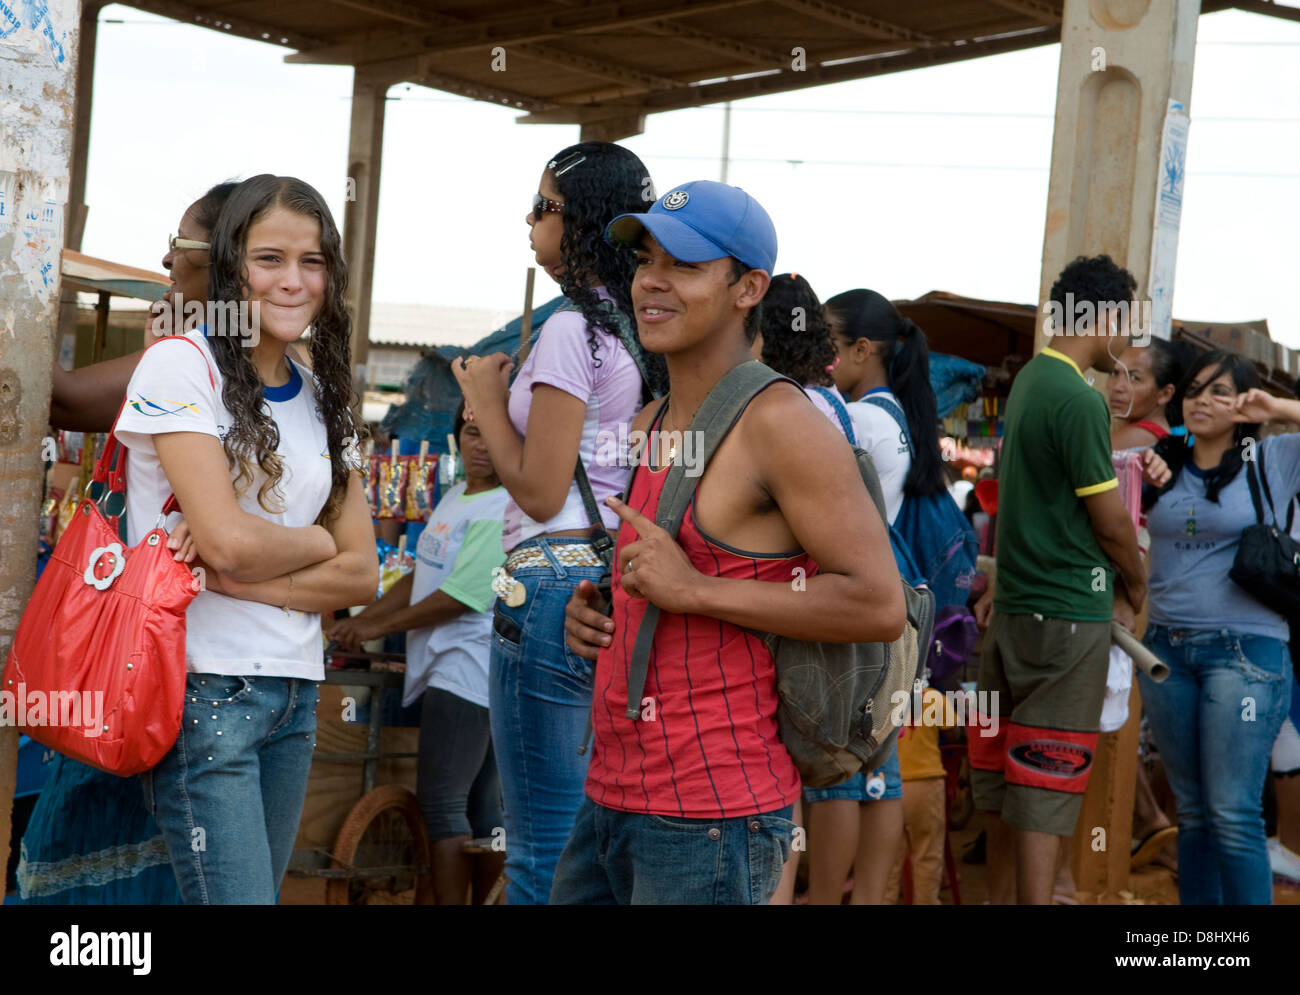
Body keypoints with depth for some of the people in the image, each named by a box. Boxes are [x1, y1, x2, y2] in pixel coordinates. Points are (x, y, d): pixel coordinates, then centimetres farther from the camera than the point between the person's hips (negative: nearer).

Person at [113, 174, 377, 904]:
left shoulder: (324, 399, 12)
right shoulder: (182, 365, -7)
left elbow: (362, 574, 5)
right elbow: (227, 538, -17)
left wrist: (234, 578, -9)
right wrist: (316, 543, 1)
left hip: (295, 692, 6)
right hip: (204, 687, -6)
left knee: (262, 886, 10)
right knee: (239, 896, -11)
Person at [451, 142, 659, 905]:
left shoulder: (573, 328, -12)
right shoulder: (638, 329, 13)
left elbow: (540, 491, -13)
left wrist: (488, 400, -1)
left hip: (556, 580, -9)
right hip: (619, 577, 9)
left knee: (543, 846, -4)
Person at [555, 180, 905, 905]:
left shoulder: (779, 423, -12)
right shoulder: (648, 425, 14)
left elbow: (879, 605, -20)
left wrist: (693, 590, -20)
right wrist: (591, 614, 7)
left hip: (710, 819, -8)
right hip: (611, 800, 8)